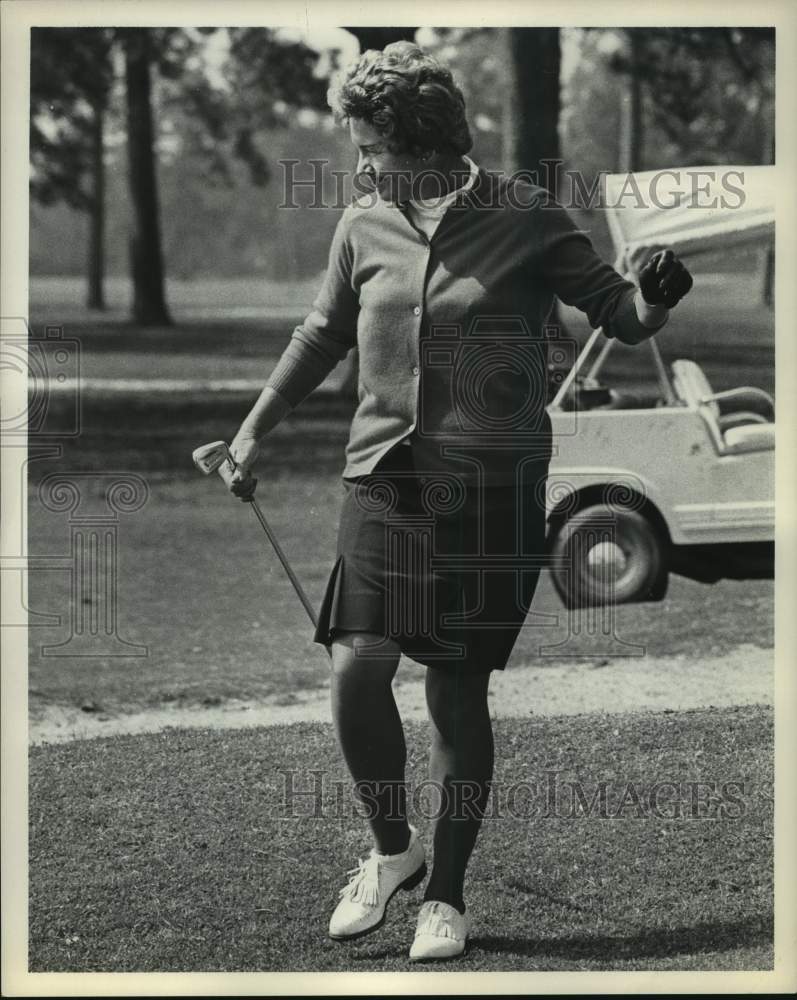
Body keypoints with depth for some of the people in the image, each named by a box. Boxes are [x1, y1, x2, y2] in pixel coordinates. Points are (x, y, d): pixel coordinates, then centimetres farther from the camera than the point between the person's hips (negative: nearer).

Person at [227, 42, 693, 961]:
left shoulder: (524, 219, -4)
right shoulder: (364, 225, 6)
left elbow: (615, 311, 1)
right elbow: (324, 333, 21)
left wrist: (653, 301, -22)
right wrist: (255, 428, 20)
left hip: (493, 486, -3)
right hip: (384, 478, 3)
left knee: (458, 690, 0)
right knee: (355, 669, -12)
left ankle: (447, 893, 16)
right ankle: (391, 848, 13)